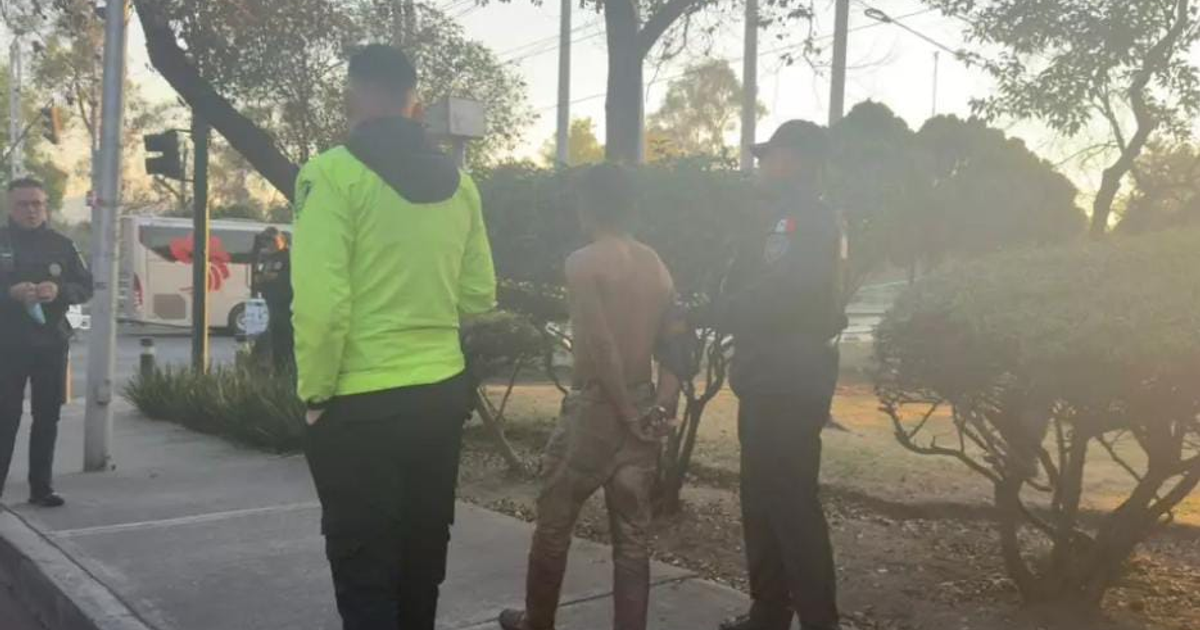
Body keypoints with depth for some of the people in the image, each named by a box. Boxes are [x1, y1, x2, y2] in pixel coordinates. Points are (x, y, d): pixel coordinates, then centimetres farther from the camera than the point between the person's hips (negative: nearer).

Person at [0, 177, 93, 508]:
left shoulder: (61, 245, 8)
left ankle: (41, 486, 15)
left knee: (47, 417, 6)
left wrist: (59, 290, -13)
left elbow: (85, 287, 7)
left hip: (51, 343, 2)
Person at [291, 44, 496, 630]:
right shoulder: (457, 182, 6)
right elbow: (479, 296, 8)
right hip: (442, 393, 6)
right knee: (421, 559, 21)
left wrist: (315, 393, -6)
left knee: (365, 569, 6)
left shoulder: (334, 173, -11)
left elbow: (320, 302, -18)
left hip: (361, 404, -6)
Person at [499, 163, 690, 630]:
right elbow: (673, 344, 4)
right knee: (633, 536, 10)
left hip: (595, 407, -6)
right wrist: (661, 408, -1)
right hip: (642, 407, 6)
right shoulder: (655, 265, 8)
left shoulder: (583, 262, -13)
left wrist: (629, 414, -15)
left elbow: (601, 347, -22)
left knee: (553, 524, 14)